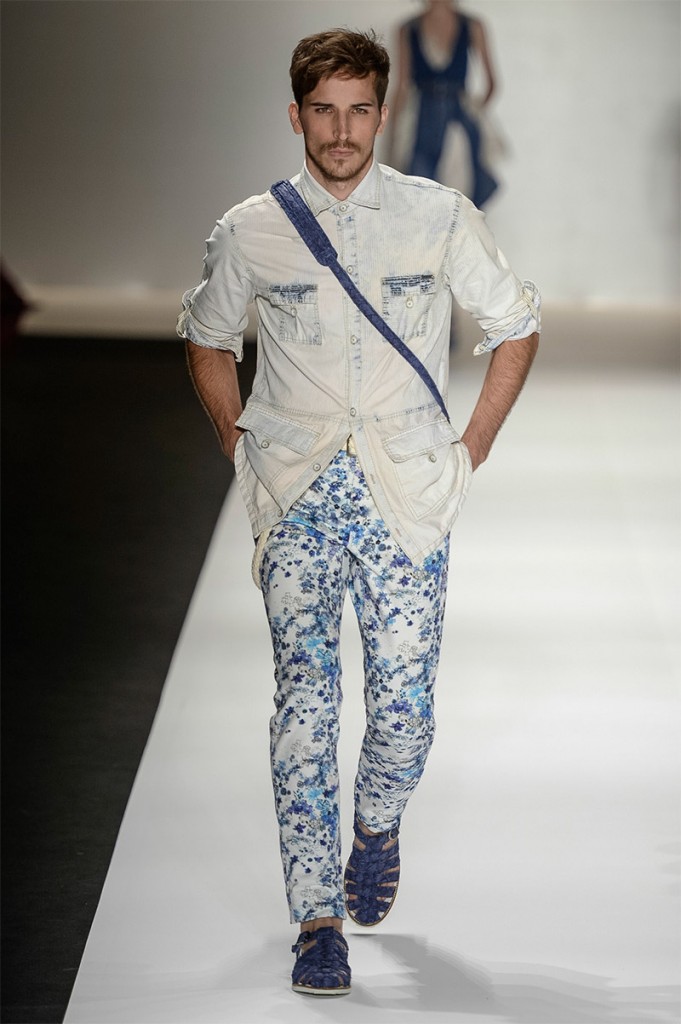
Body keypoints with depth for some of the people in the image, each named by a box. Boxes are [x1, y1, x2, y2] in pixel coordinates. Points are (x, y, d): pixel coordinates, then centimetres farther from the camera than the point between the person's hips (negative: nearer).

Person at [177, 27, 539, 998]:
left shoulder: (441, 217, 2)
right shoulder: (249, 233, 4)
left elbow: (516, 325, 12)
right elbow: (207, 336, 21)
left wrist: (471, 449, 7)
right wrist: (239, 444, 11)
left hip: (407, 494, 0)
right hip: (297, 499, 0)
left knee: (404, 708, -2)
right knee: (304, 707, -8)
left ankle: (377, 828, 32)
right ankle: (319, 919, -1)